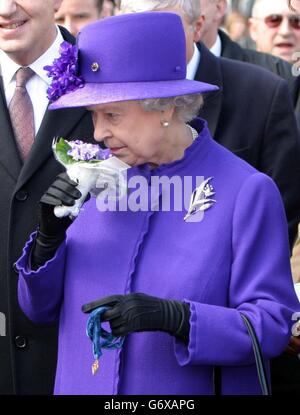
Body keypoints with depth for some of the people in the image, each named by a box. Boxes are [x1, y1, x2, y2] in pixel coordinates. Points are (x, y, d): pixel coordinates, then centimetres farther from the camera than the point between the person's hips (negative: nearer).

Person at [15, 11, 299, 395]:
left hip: (187, 390, -4)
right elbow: (40, 307, 5)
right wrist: (50, 236, -13)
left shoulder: (247, 191, -13)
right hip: (82, 384, 4)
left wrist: (173, 316, -29)